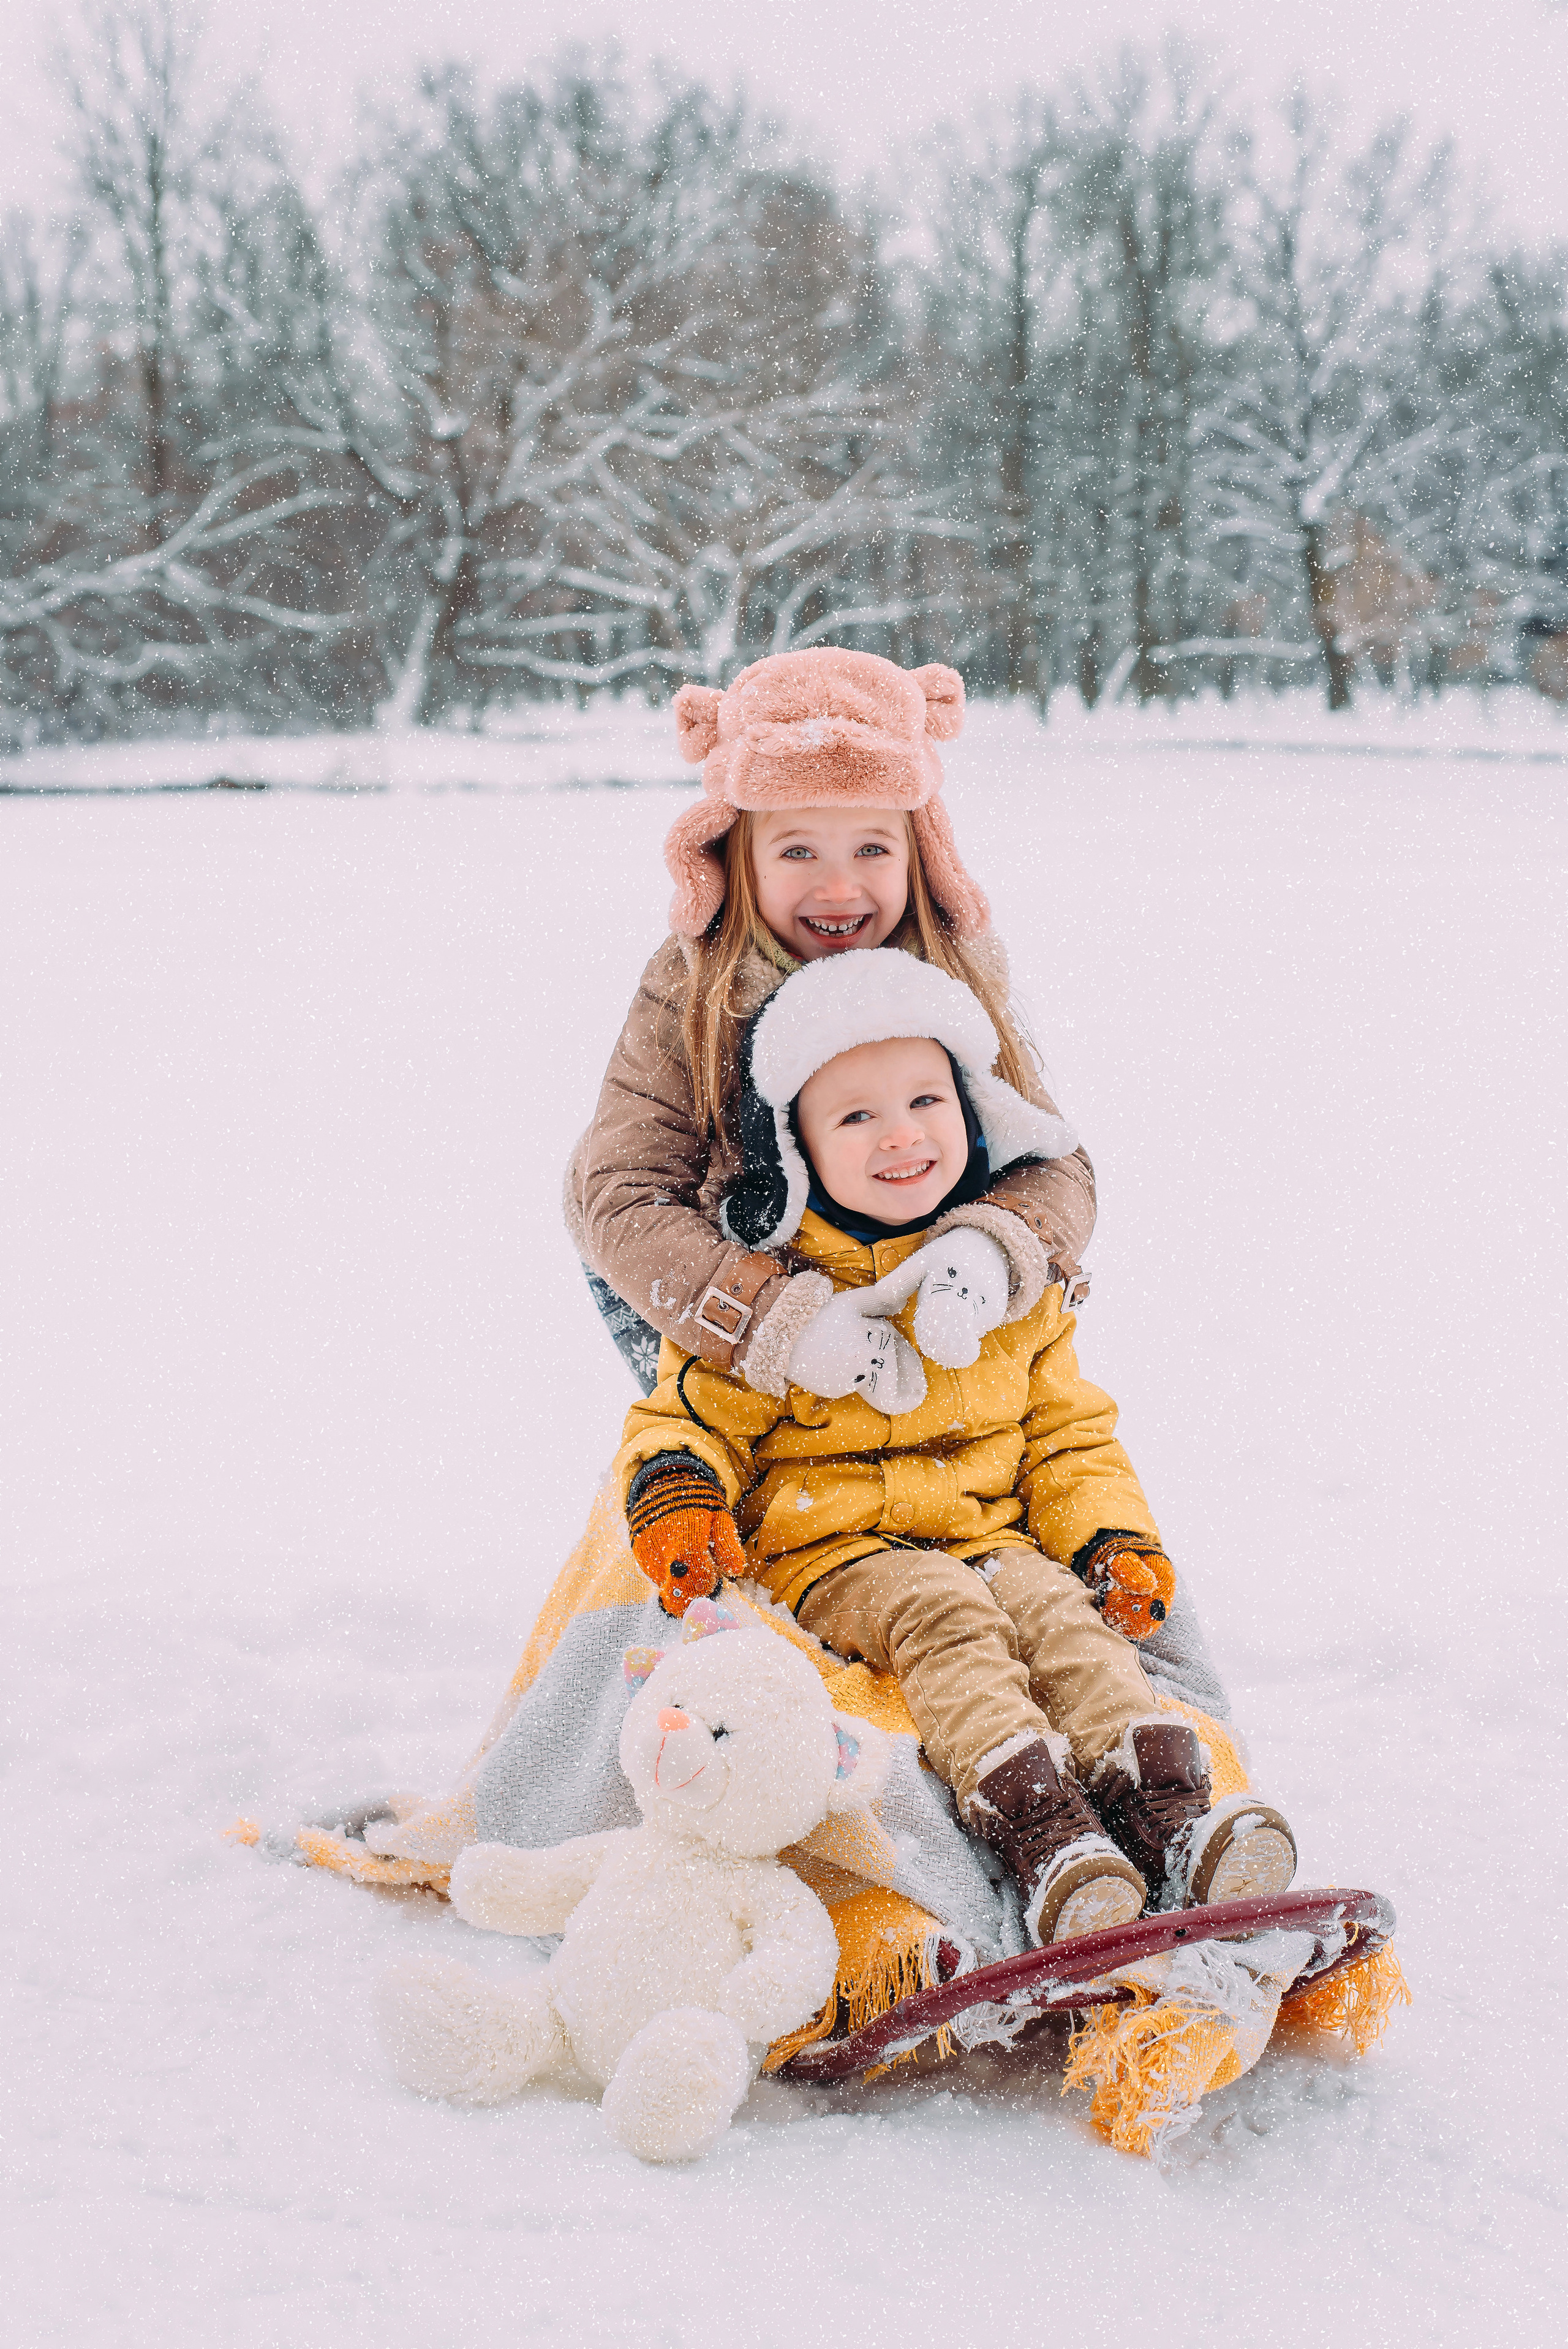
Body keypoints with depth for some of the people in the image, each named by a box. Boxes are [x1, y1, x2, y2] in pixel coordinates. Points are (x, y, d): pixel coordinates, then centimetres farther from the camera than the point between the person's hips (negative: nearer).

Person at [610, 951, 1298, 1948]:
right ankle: (1036, 1829, -47)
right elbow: (692, 1414, 5)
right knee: (942, 1616, -32)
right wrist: (676, 1490, -19)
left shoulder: (1010, 1283, 14)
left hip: (990, 1536, 3)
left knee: (1059, 1609, -27)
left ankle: (1166, 1812, -41)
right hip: (830, 1556, -3)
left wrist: (1114, 1540, 2)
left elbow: (1070, 1435, 19)